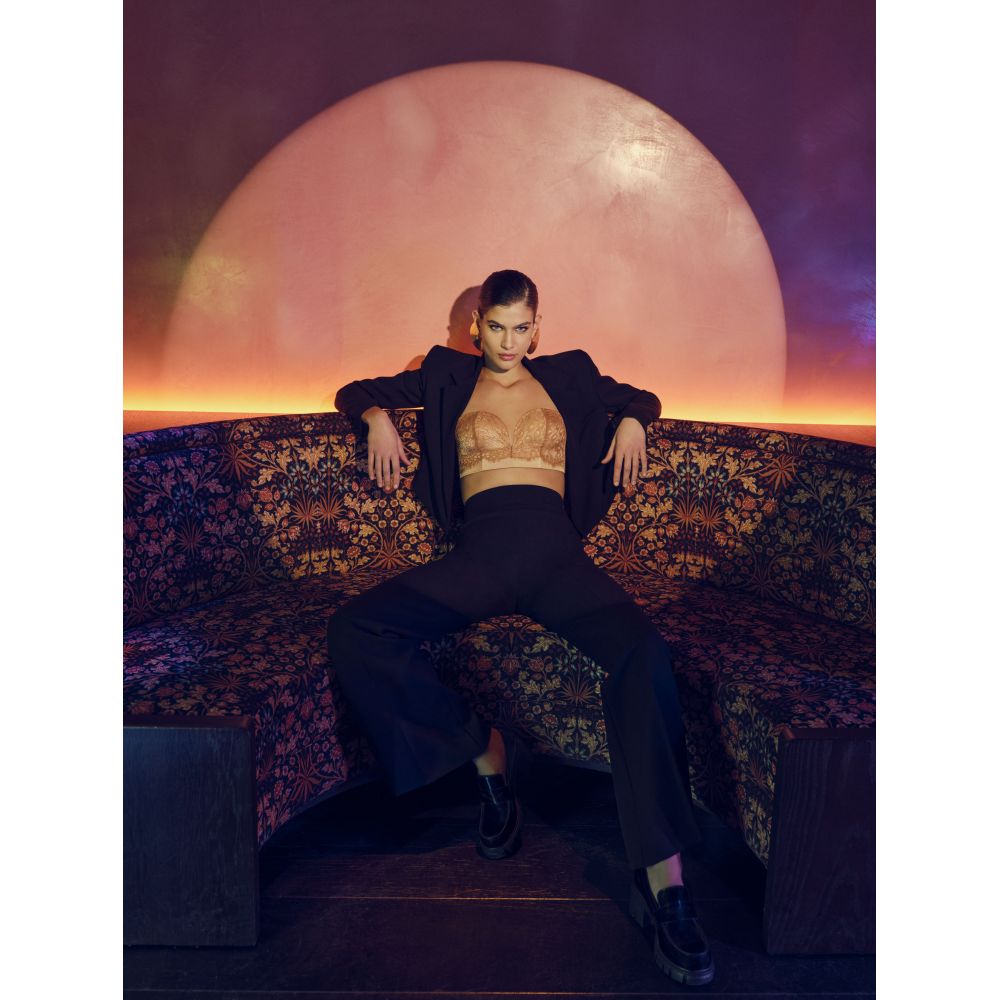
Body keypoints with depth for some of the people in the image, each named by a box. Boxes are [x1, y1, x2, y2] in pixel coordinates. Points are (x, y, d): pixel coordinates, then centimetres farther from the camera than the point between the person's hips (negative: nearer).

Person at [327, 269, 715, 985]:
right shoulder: (450, 378, 24)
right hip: (478, 551, 1)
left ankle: (663, 880, -28)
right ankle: (484, 750, -8)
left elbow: (644, 398, 39)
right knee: (353, 631, -25)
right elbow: (358, 391, 31)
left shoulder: (568, 376, 26)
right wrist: (379, 417, 9)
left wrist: (631, 421, 16)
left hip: (555, 547, 0)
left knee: (645, 655, -31)